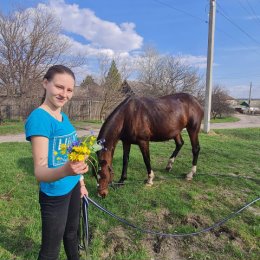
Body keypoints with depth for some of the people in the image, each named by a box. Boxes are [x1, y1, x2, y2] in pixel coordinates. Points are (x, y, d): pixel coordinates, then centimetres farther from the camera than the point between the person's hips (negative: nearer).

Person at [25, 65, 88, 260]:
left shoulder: (64, 117, 1)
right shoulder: (39, 117, -24)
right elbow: (40, 171, -31)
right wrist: (65, 171, -51)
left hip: (73, 188, 8)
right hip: (55, 195, -7)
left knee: (72, 234, 28)